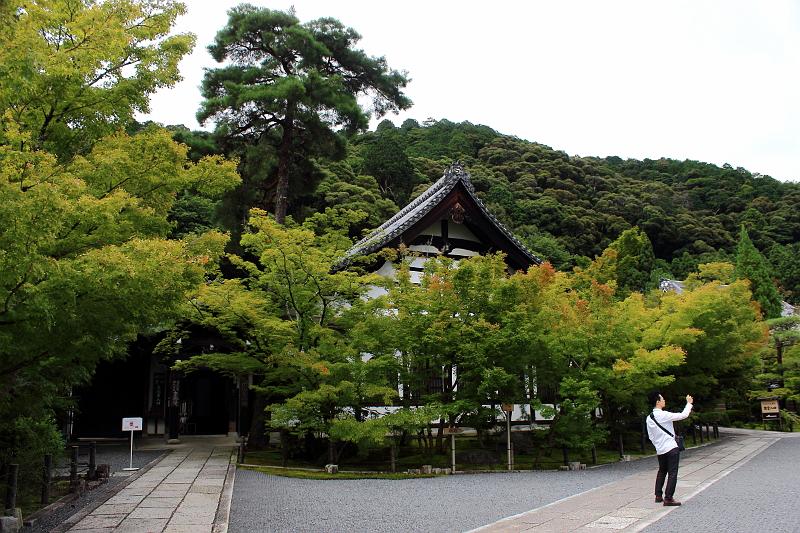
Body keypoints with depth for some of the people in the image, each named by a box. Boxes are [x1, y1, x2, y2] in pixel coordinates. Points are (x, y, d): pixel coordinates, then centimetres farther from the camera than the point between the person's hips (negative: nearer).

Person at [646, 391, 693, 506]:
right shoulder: (663, 415, -17)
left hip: (659, 450, 7)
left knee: (662, 472, 19)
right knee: (672, 473, -3)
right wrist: (689, 403, 0)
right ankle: (668, 498, -5)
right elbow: (683, 415, -13)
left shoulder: (649, 418, 5)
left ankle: (658, 496, 21)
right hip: (671, 448, -7)